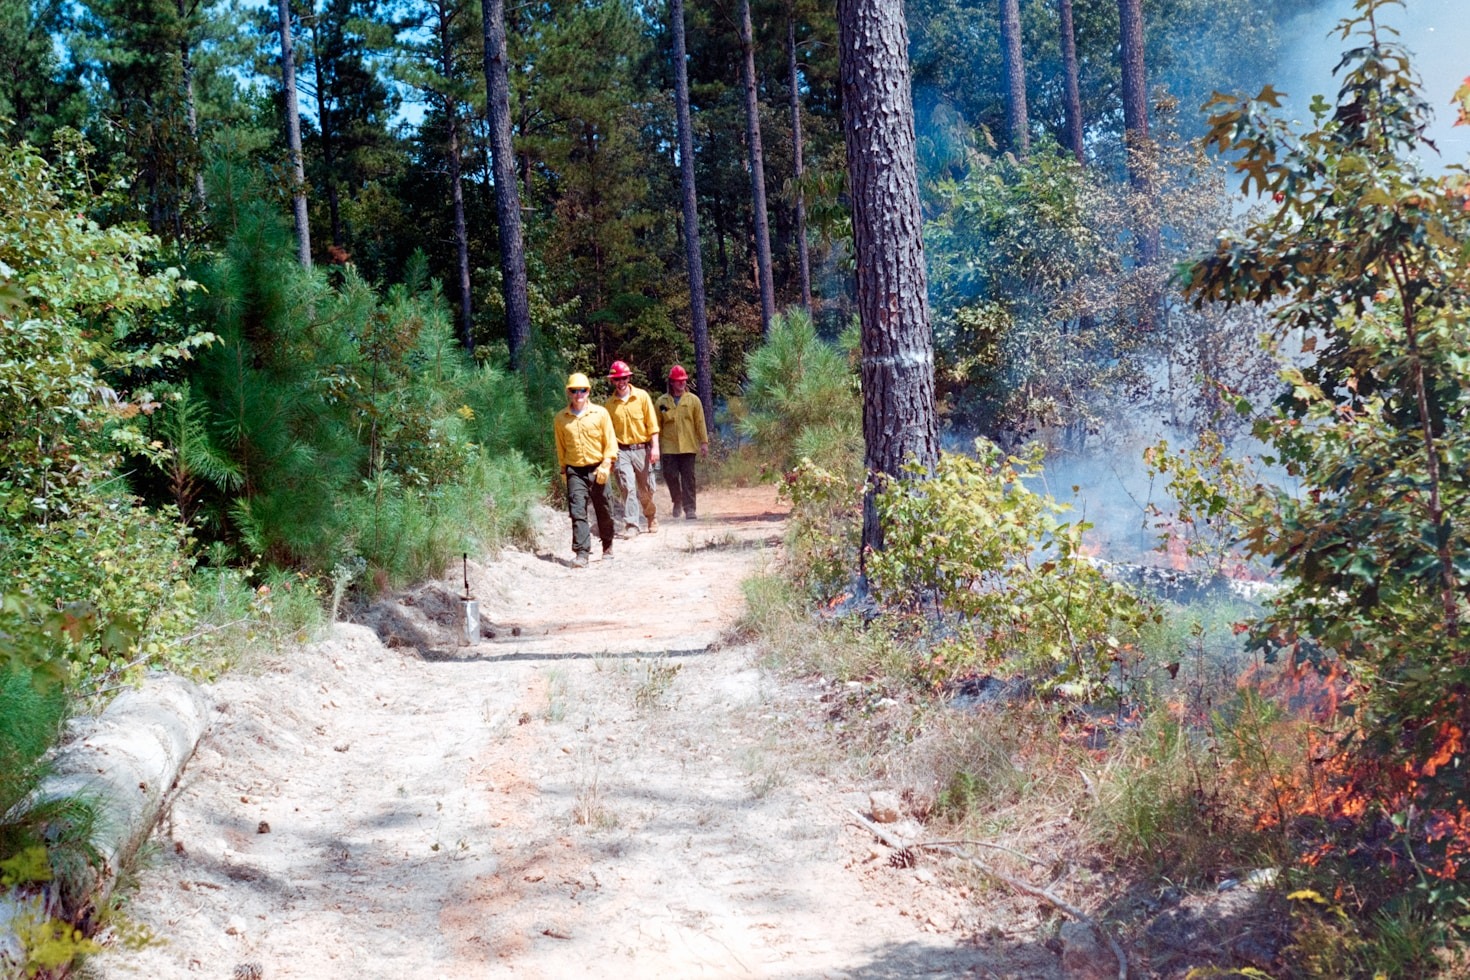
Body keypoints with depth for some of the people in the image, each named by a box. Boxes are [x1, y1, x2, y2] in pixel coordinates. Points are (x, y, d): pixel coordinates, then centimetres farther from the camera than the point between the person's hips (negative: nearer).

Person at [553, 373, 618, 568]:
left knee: (603, 511, 10)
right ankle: (581, 553, -14)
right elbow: (561, 447, 12)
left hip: (597, 469, 0)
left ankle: (607, 548, 30)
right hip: (575, 471, 0)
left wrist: (606, 465, -9)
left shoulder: (600, 413, 0)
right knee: (577, 512, -11)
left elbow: (610, 442, 0)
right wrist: (563, 470, 10)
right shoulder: (561, 418, 3)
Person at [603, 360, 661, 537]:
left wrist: (655, 447, -8)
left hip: (642, 449, 0)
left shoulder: (642, 396, 1)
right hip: (621, 450, 0)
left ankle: (652, 517, 32)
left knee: (646, 489, 8)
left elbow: (652, 423, -1)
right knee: (626, 487, -11)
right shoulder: (609, 404, 4)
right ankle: (631, 525, -8)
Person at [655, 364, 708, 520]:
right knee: (670, 475, 0)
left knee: (688, 477, 0)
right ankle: (678, 501, 26)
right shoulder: (662, 401, 4)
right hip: (669, 447, 1)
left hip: (688, 446, -1)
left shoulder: (693, 399, 4)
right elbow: (657, 424, 6)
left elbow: (700, 423, 4)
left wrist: (704, 442, -1)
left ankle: (690, 508, 5)